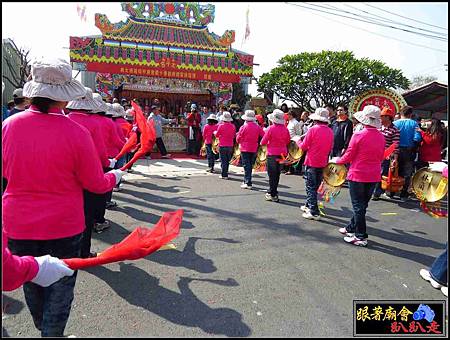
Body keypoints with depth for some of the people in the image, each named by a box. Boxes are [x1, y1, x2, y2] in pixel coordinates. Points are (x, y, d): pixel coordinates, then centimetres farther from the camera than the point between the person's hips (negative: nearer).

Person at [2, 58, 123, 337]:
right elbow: (96, 184, -12)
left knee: (31, 283, 26)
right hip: (63, 227, -4)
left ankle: (42, 327, 51)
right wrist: (115, 176, 8)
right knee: (60, 288, 16)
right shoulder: (76, 132, -20)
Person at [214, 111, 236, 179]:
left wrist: (215, 132, 19)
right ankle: (225, 174, 21)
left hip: (222, 145, -4)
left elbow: (217, 135, -1)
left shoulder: (221, 126, -13)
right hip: (230, 145, 4)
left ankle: (224, 175, 2)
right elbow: (234, 135, 10)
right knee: (227, 160, 14)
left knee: (223, 160, 2)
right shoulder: (233, 126, -1)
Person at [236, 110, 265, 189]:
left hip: (245, 149, -4)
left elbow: (238, 139, -4)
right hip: (254, 149, 4)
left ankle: (248, 183, -6)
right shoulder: (257, 127, 0)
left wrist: (240, 142, 17)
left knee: (246, 166, -1)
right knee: (250, 165, 15)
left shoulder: (243, 127, -10)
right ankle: (246, 181, 26)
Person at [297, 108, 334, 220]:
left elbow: (304, 147, -9)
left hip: (312, 162, -6)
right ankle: (309, 206, 33)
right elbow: (330, 148, 12)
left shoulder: (313, 129, -14)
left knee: (310, 187, 1)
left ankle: (314, 212, -1)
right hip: (323, 163, 6)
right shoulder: (330, 131, 3)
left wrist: (298, 141, 9)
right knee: (316, 186, 18)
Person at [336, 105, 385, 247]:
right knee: (362, 204, 17)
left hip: (358, 175, -6)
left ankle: (361, 237, 9)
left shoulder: (358, 135, -16)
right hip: (374, 176, 6)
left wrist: (337, 160, 6)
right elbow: (381, 158, 10)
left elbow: (348, 157, -12)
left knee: (358, 206, 3)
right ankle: (351, 228, 33)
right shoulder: (381, 137, 2)